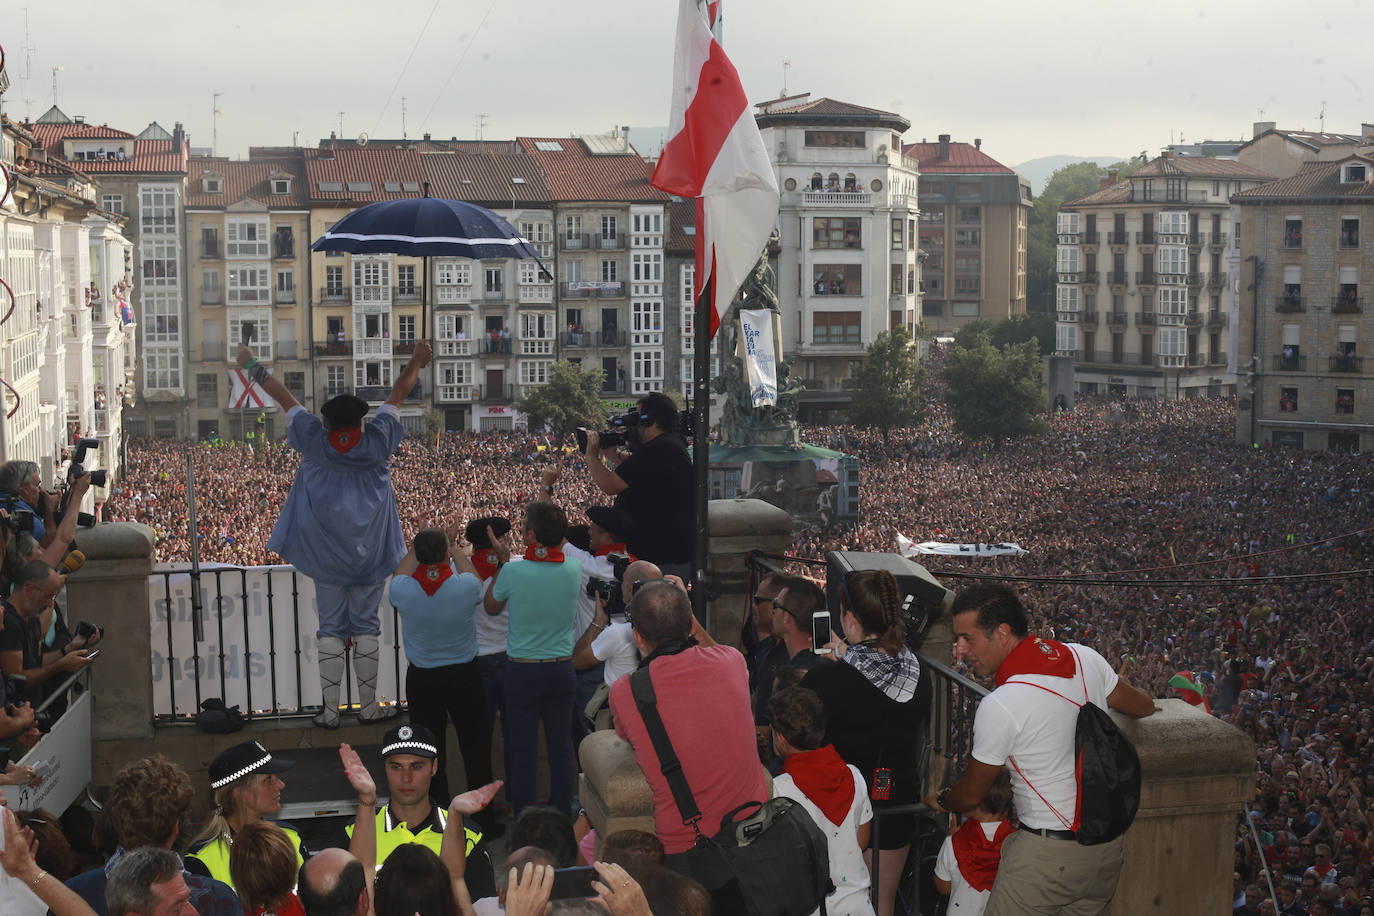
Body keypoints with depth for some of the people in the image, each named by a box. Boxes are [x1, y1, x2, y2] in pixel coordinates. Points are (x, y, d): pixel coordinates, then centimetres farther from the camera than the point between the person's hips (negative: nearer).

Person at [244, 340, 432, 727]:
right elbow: (397, 395, 8)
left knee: (330, 628, 5)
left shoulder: (315, 442, -5)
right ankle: (369, 706, 10)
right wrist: (416, 362, 21)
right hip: (369, 555, 0)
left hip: (326, 554, 0)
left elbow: (283, 397, 5)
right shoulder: (376, 442, -6)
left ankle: (329, 710, 4)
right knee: (366, 626, 8)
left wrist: (251, 365, 15)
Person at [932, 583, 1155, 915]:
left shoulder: (998, 706, -20)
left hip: (1048, 852, -7)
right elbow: (1144, 706, 17)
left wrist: (940, 801, 18)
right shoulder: (1085, 657, -2)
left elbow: (970, 796, -5)